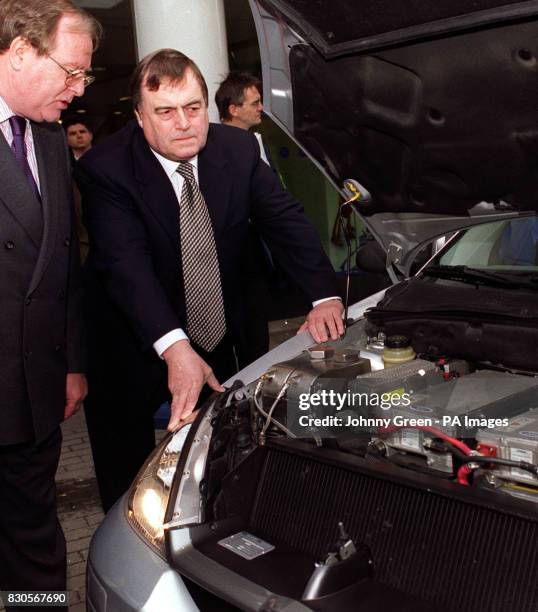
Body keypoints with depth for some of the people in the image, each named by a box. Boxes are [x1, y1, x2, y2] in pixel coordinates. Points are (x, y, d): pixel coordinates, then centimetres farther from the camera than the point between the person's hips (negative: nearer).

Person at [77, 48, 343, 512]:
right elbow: (126, 264, -30)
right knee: (129, 488, 10)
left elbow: (286, 221, -5)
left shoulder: (239, 149, -5)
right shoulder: (106, 169, -19)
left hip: (220, 344, 4)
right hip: (135, 352, -4)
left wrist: (324, 294, -21)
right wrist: (174, 347, -43)